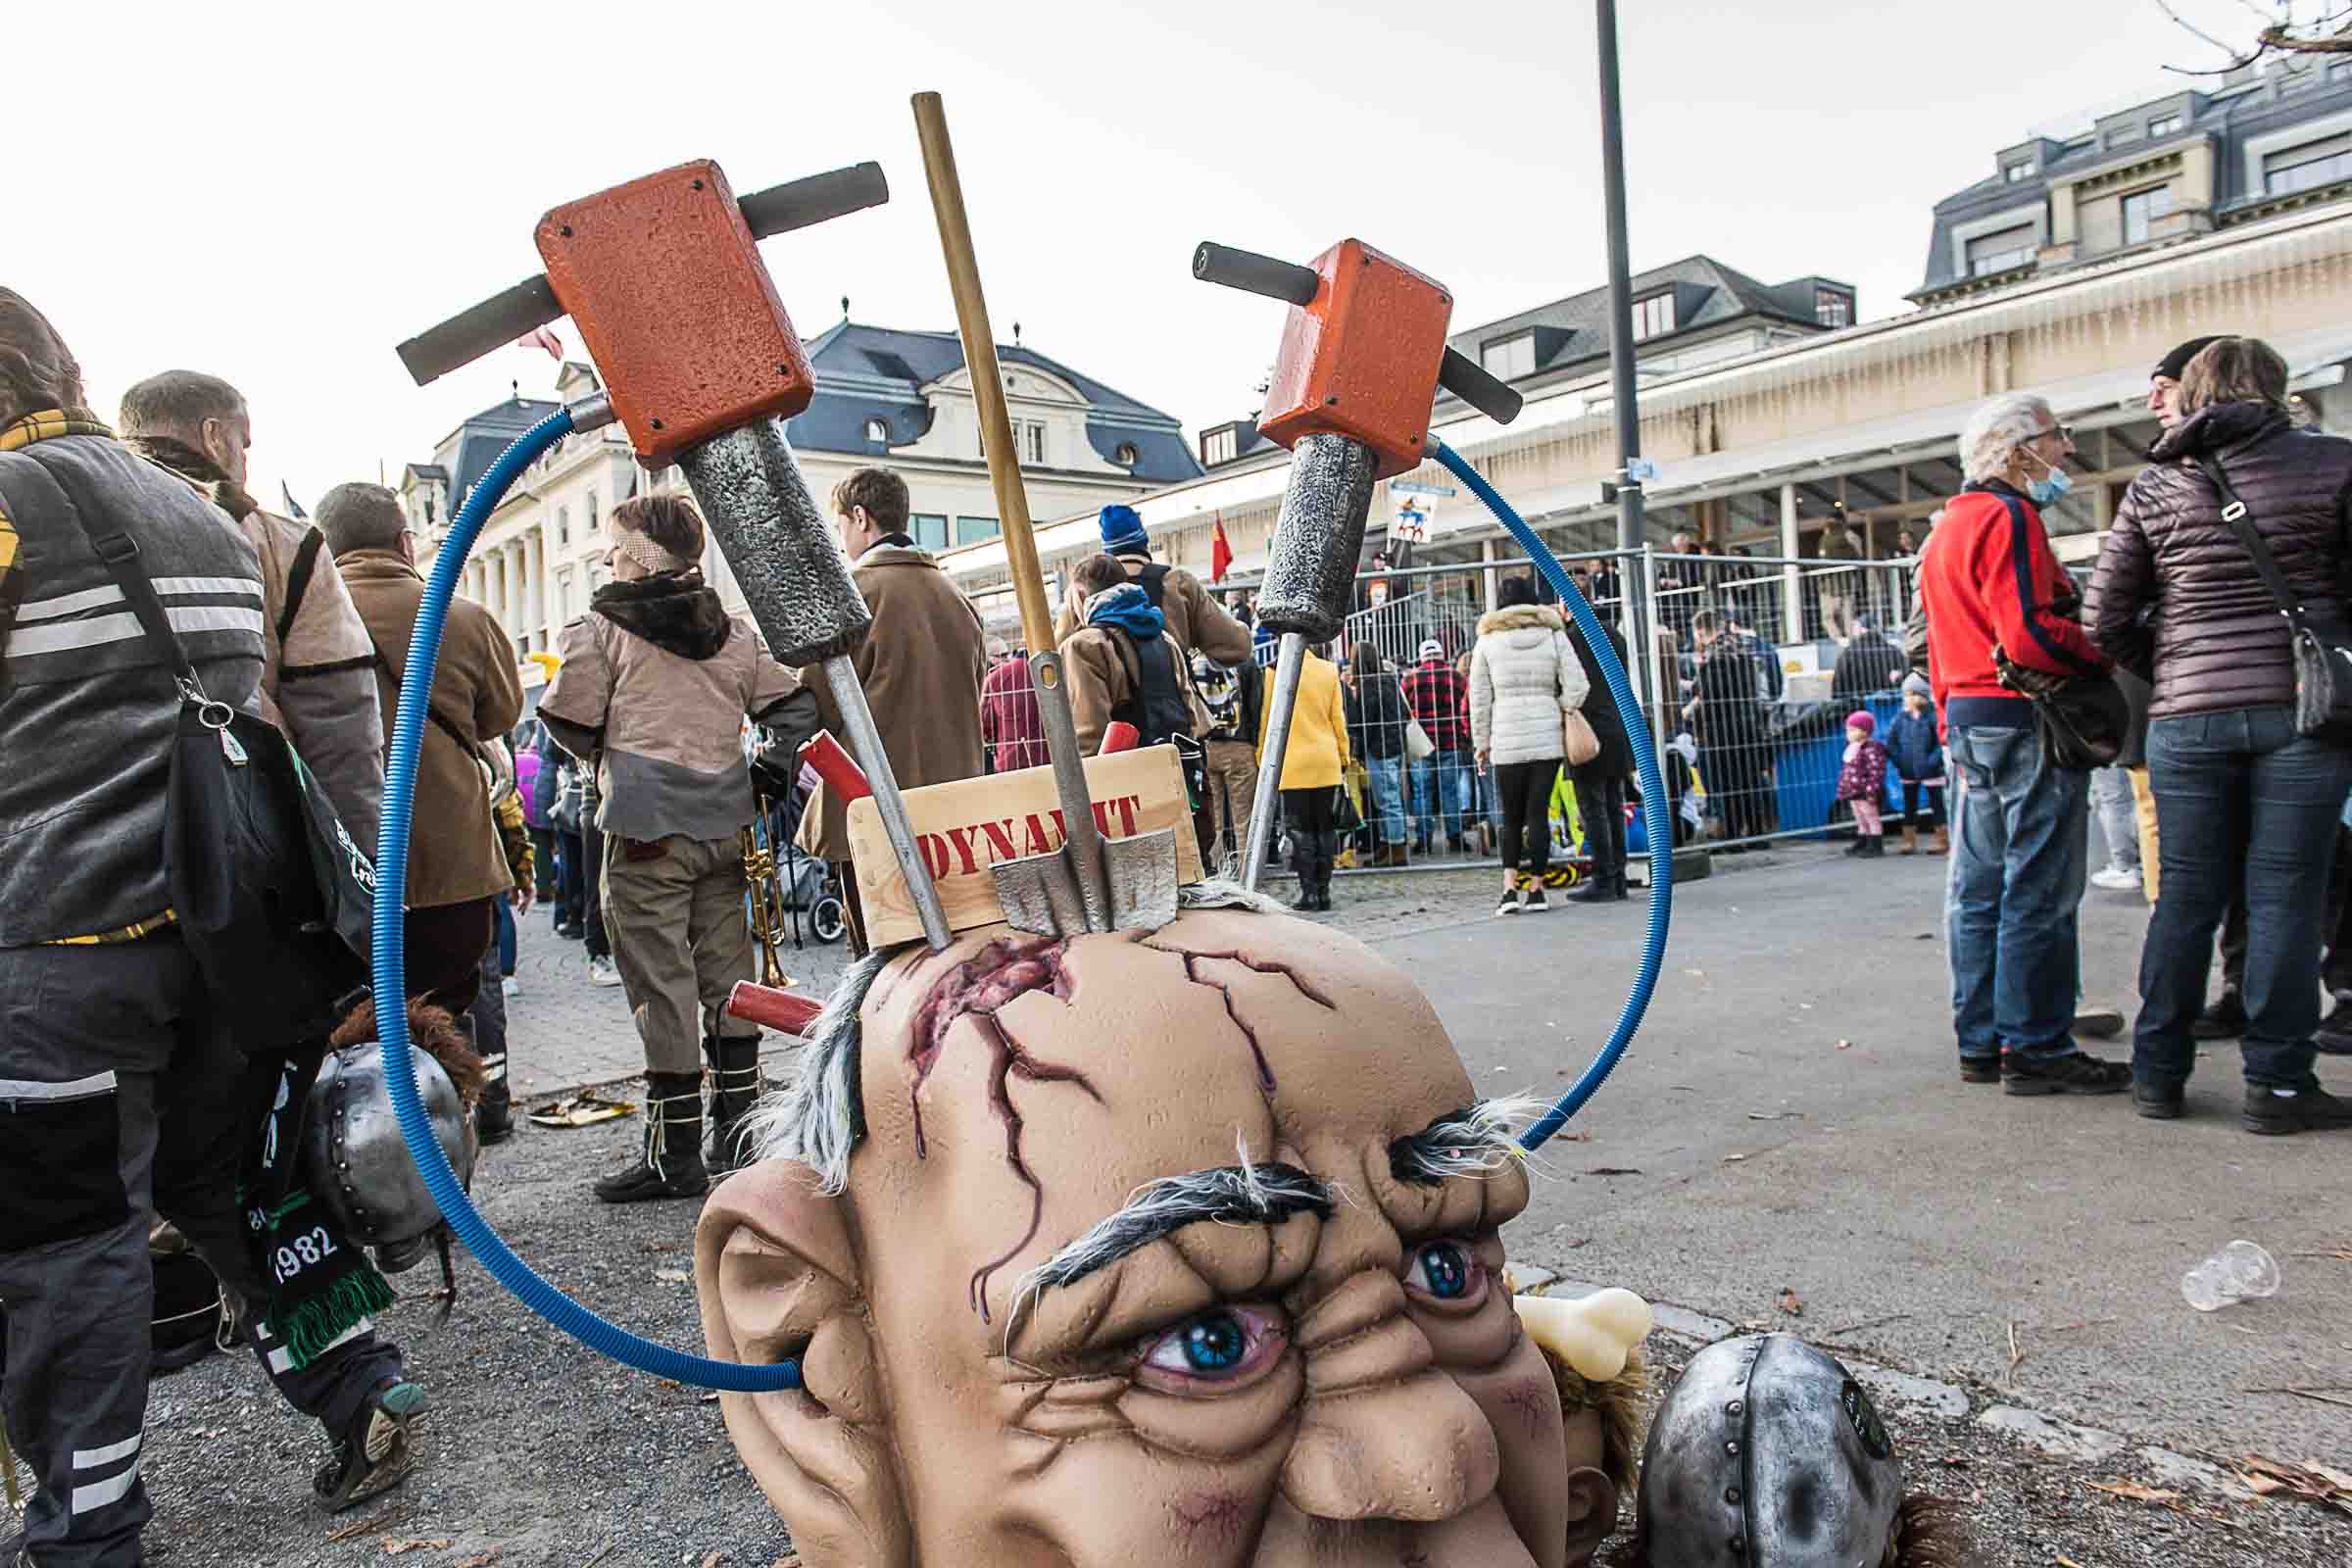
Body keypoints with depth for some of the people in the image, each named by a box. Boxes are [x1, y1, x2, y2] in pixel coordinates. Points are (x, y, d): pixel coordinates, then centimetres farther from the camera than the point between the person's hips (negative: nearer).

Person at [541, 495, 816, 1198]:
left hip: (646, 830, -5)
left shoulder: (600, 628, -3)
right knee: (728, 976, 12)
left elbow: (570, 725, -3)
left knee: (662, 987, -2)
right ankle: (738, 1130, 20)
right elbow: (794, 707, 10)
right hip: (725, 825, 6)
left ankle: (675, 1151, 3)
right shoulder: (735, 630, 12)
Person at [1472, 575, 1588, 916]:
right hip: (1547, 737, 1)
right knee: (1538, 814, 5)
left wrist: (1481, 743, 10)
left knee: (1512, 819, 9)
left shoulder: (1487, 641, 4)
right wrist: (1561, 714, 12)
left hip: (1507, 740, 0)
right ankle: (1536, 890, 5)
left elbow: (1479, 699, 4)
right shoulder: (1554, 634, 5)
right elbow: (1576, 686, -3)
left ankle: (1510, 888, -3)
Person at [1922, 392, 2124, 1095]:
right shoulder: (2008, 517, -11)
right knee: (2039, 893, -4)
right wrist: (2112, 653, -11)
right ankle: (2036, 1049, 1)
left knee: (1978, 891, 11)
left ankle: (1981, 1043, 17)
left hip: (1967, 718, 10)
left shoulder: (1948, 528, 20)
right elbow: (2029, 634, -22)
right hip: (2023, 721, -10)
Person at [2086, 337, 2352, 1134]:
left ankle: (2157, 1074, 14)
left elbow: (2106, 619, 3)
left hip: (2188, 717, 2)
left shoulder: (2154, 486, 5)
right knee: (2285, 896, 2)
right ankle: (2277, 1082, 6)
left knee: (2185, 896, 8)